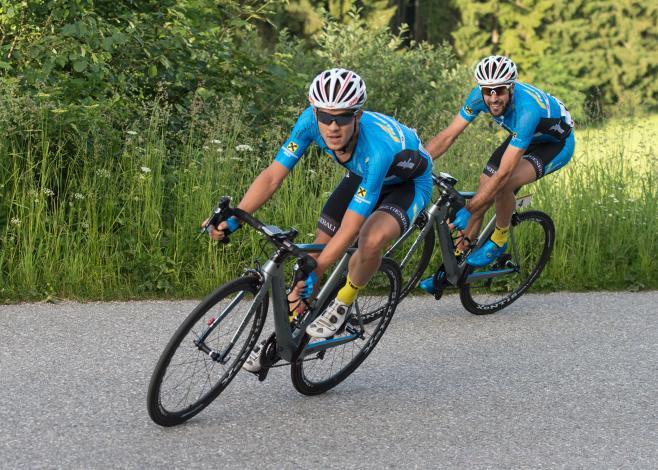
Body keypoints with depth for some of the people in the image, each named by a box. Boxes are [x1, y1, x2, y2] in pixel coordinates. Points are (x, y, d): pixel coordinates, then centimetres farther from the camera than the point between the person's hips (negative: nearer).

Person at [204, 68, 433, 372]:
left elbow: (349, 230, -41)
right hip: (362, 176, 6)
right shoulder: (311, 120, -29)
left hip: (408, 183, -5)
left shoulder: (379, 147, -43)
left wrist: (313, 273, -45)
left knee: (372, 240, -34)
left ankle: (342, 305, -5)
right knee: (317, 249, -1)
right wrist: (232, 219, -36)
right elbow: (273, 175, -24)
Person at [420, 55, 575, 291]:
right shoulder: (480, 95, -23)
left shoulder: (527, 110, -41)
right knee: (482, 192, -3)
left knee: (504, 184, -31)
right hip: (522, 138, 7)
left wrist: (468, 210, -40)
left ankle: (499, 241, -5)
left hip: (556, 143, -7)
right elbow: (448, 135, -17)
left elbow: (504, 173, -41)